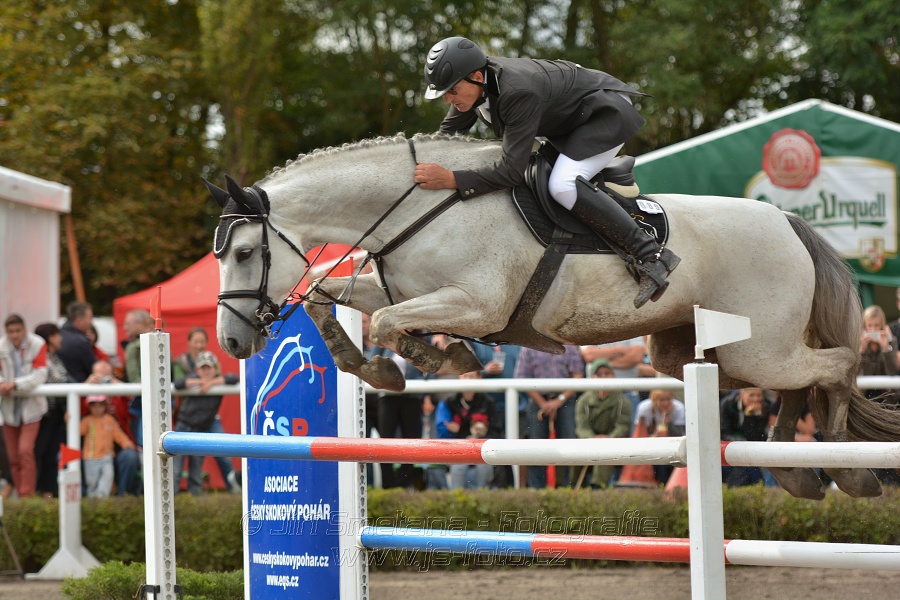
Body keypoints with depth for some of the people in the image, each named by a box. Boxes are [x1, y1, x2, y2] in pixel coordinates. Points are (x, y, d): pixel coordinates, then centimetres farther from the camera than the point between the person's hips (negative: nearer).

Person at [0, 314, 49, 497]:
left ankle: (28, 494, -13)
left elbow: (40, 375, -17)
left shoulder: (37, 345, -11)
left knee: (26, 450, -16)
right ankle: (20, 495, 15)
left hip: (31, 406, -3)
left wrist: (15, 384, -27)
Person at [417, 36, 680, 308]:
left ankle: (650, 256, -27)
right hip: (566, 123, 10)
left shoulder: (519, 92, -39)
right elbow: (447, 137, 4)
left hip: (607, 111, -10)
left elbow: (511, 170, -40)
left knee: (563, 185, -29)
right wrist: (425, 167, -11)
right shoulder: (472, 82, -12)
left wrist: (452, 180, -44)